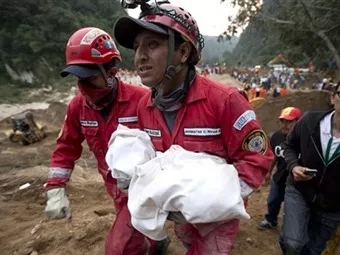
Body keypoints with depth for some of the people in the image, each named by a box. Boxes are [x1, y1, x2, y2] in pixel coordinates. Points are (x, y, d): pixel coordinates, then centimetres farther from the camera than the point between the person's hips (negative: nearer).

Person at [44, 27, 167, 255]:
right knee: (132, 233, 26)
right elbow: (66, 148, 3)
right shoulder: (78, 106, -7)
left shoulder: (142, 100, -25)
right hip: (116, 189, 6)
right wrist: (56, 190, -3)